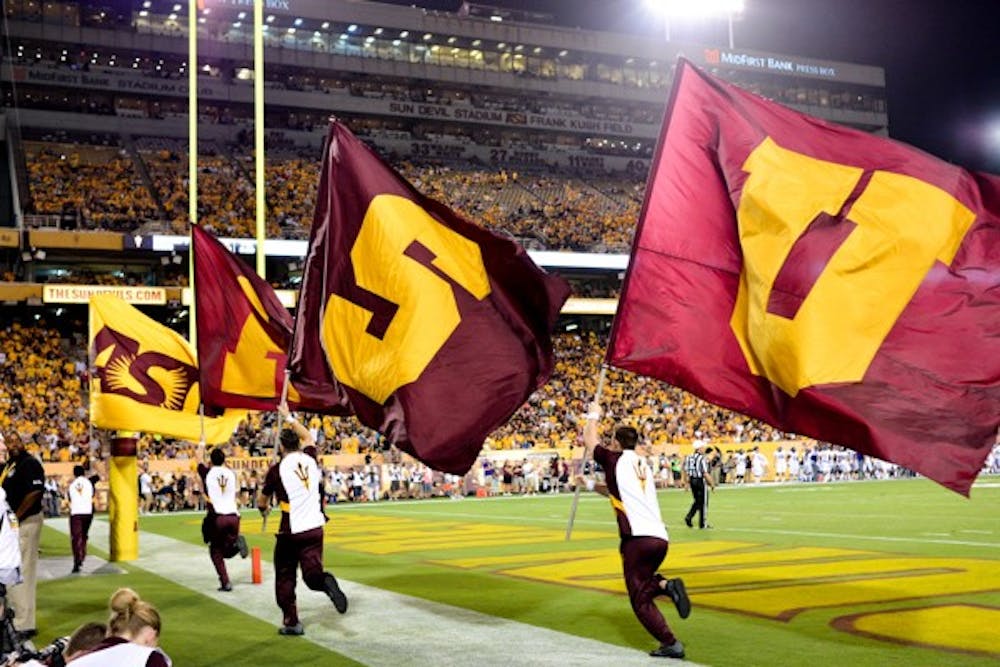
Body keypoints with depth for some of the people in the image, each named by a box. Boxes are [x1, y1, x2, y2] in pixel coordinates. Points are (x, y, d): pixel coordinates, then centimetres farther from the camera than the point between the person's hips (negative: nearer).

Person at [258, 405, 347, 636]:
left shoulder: (277, 469, -6)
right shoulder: (310, 459, 3)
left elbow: (262, 501, 10)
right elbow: (308, 437, 28)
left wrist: (263, 508, 33)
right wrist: (289, 417, 36)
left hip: (291, 532, -3)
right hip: (315, 528, 3)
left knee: (285, 576, 13)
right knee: (312, 573, 2)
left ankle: (291, 621, 15)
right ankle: (325, 581, -32)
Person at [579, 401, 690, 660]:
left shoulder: (616, 460, 1)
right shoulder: (642, 465, 22)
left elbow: (589, 440, 16)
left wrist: (593, 415, 30)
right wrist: (590, 485, 43)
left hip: (638, 538, -7)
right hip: (660, 537, 7)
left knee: (640, 600, 1)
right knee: (642, 588, 23)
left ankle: (671, 644, -7)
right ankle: (665, 585, -6)